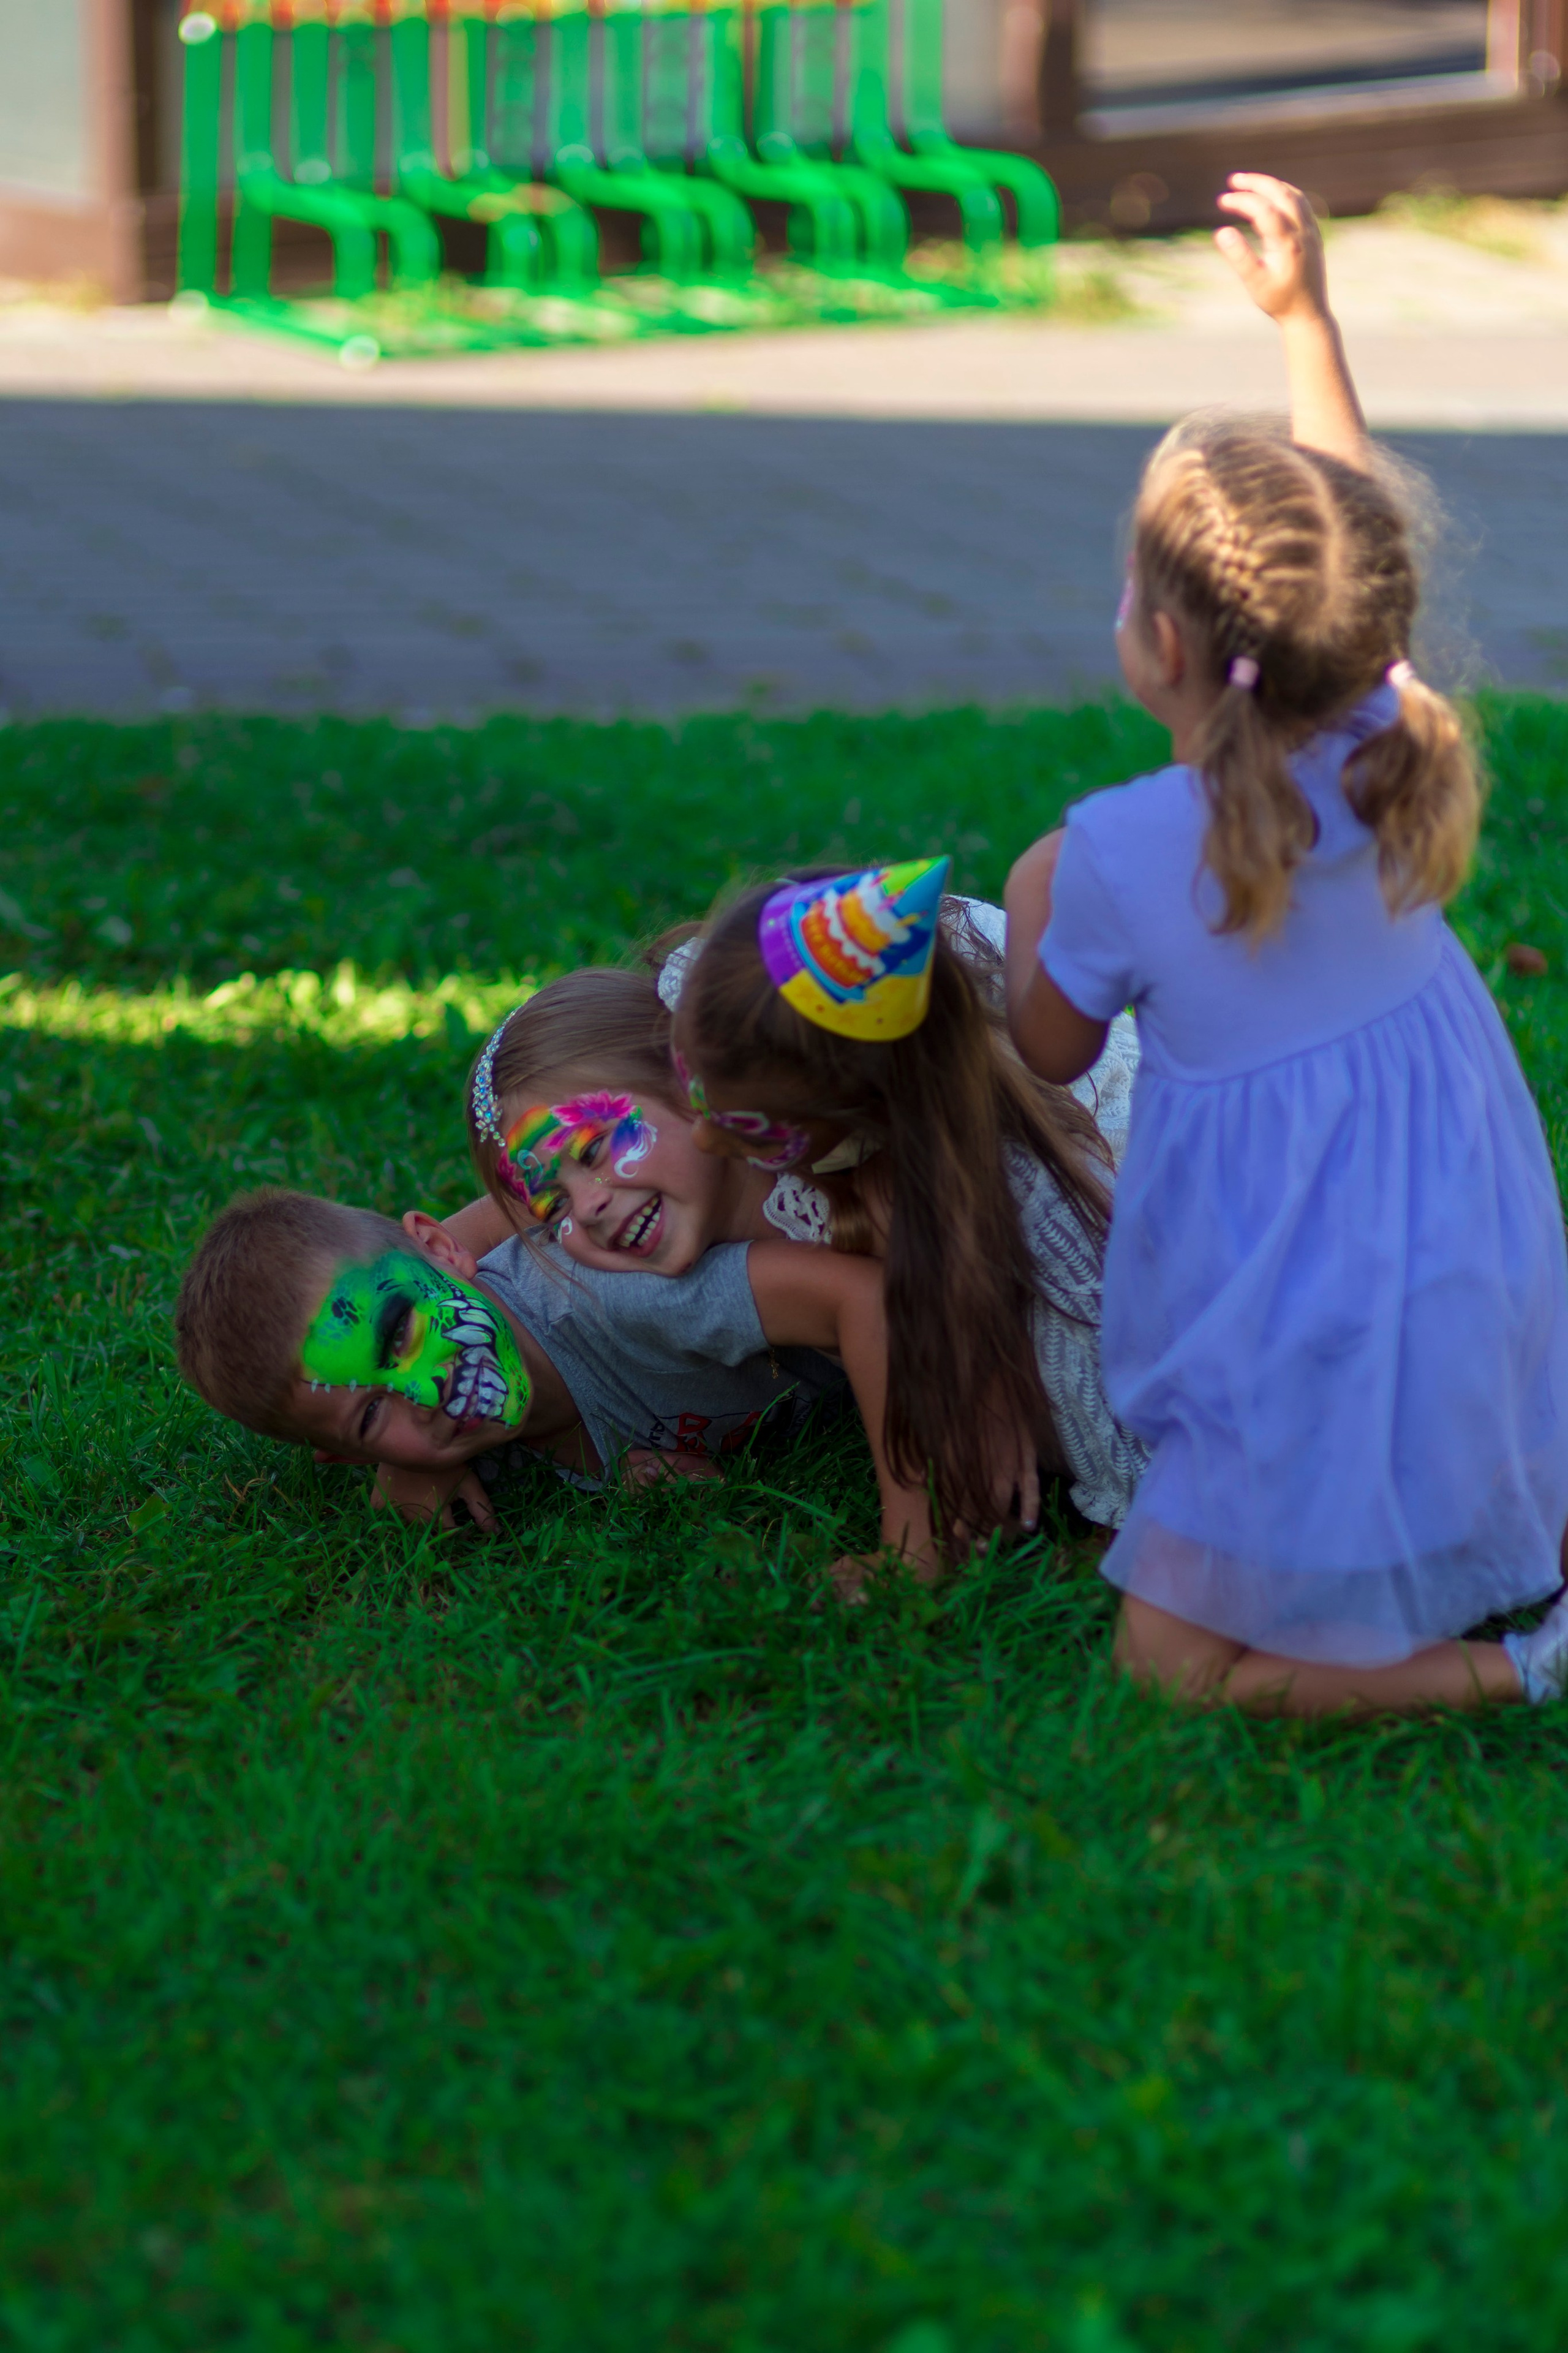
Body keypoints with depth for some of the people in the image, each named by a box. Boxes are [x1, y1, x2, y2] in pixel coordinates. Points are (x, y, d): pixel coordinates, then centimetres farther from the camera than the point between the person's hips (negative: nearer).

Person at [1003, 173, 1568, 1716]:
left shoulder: (1118, 856, -23)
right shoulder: (1397, 751, -9)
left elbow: (1051, 1053, -2)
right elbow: (1355, 546, 11)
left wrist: (1030, 911, 16)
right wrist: (1304, 312, 15)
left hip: (1311, 1383, -6)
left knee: (1175, 1657, 6)